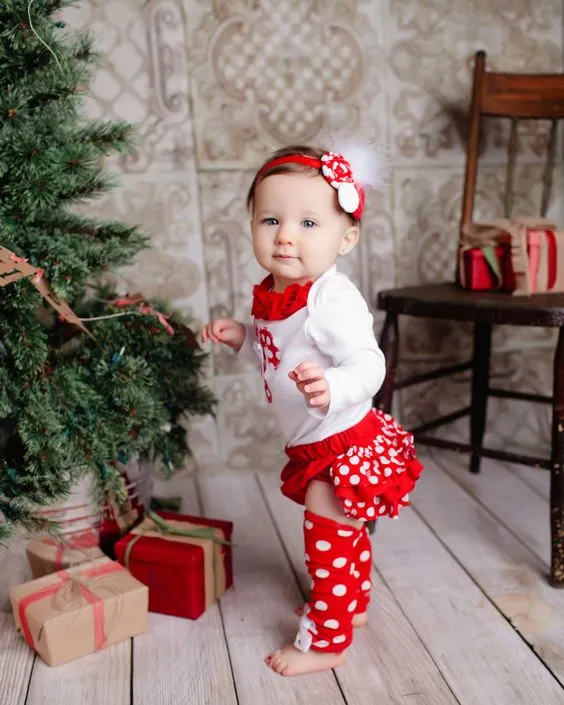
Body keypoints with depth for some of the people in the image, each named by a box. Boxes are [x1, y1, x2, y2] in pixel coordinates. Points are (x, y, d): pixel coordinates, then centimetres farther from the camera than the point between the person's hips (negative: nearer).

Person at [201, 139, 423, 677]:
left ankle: (323, 642, 27)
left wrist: (333, 388, -58)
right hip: (314, 446, 9)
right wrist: (241, 338, 0)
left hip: (345, 445, -9)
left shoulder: (334, 300, -30)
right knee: (345, 537, 28)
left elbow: (368, 364, -39)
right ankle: (353, 606, 51)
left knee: (329, 546, 7)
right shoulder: (273, 294, -1)